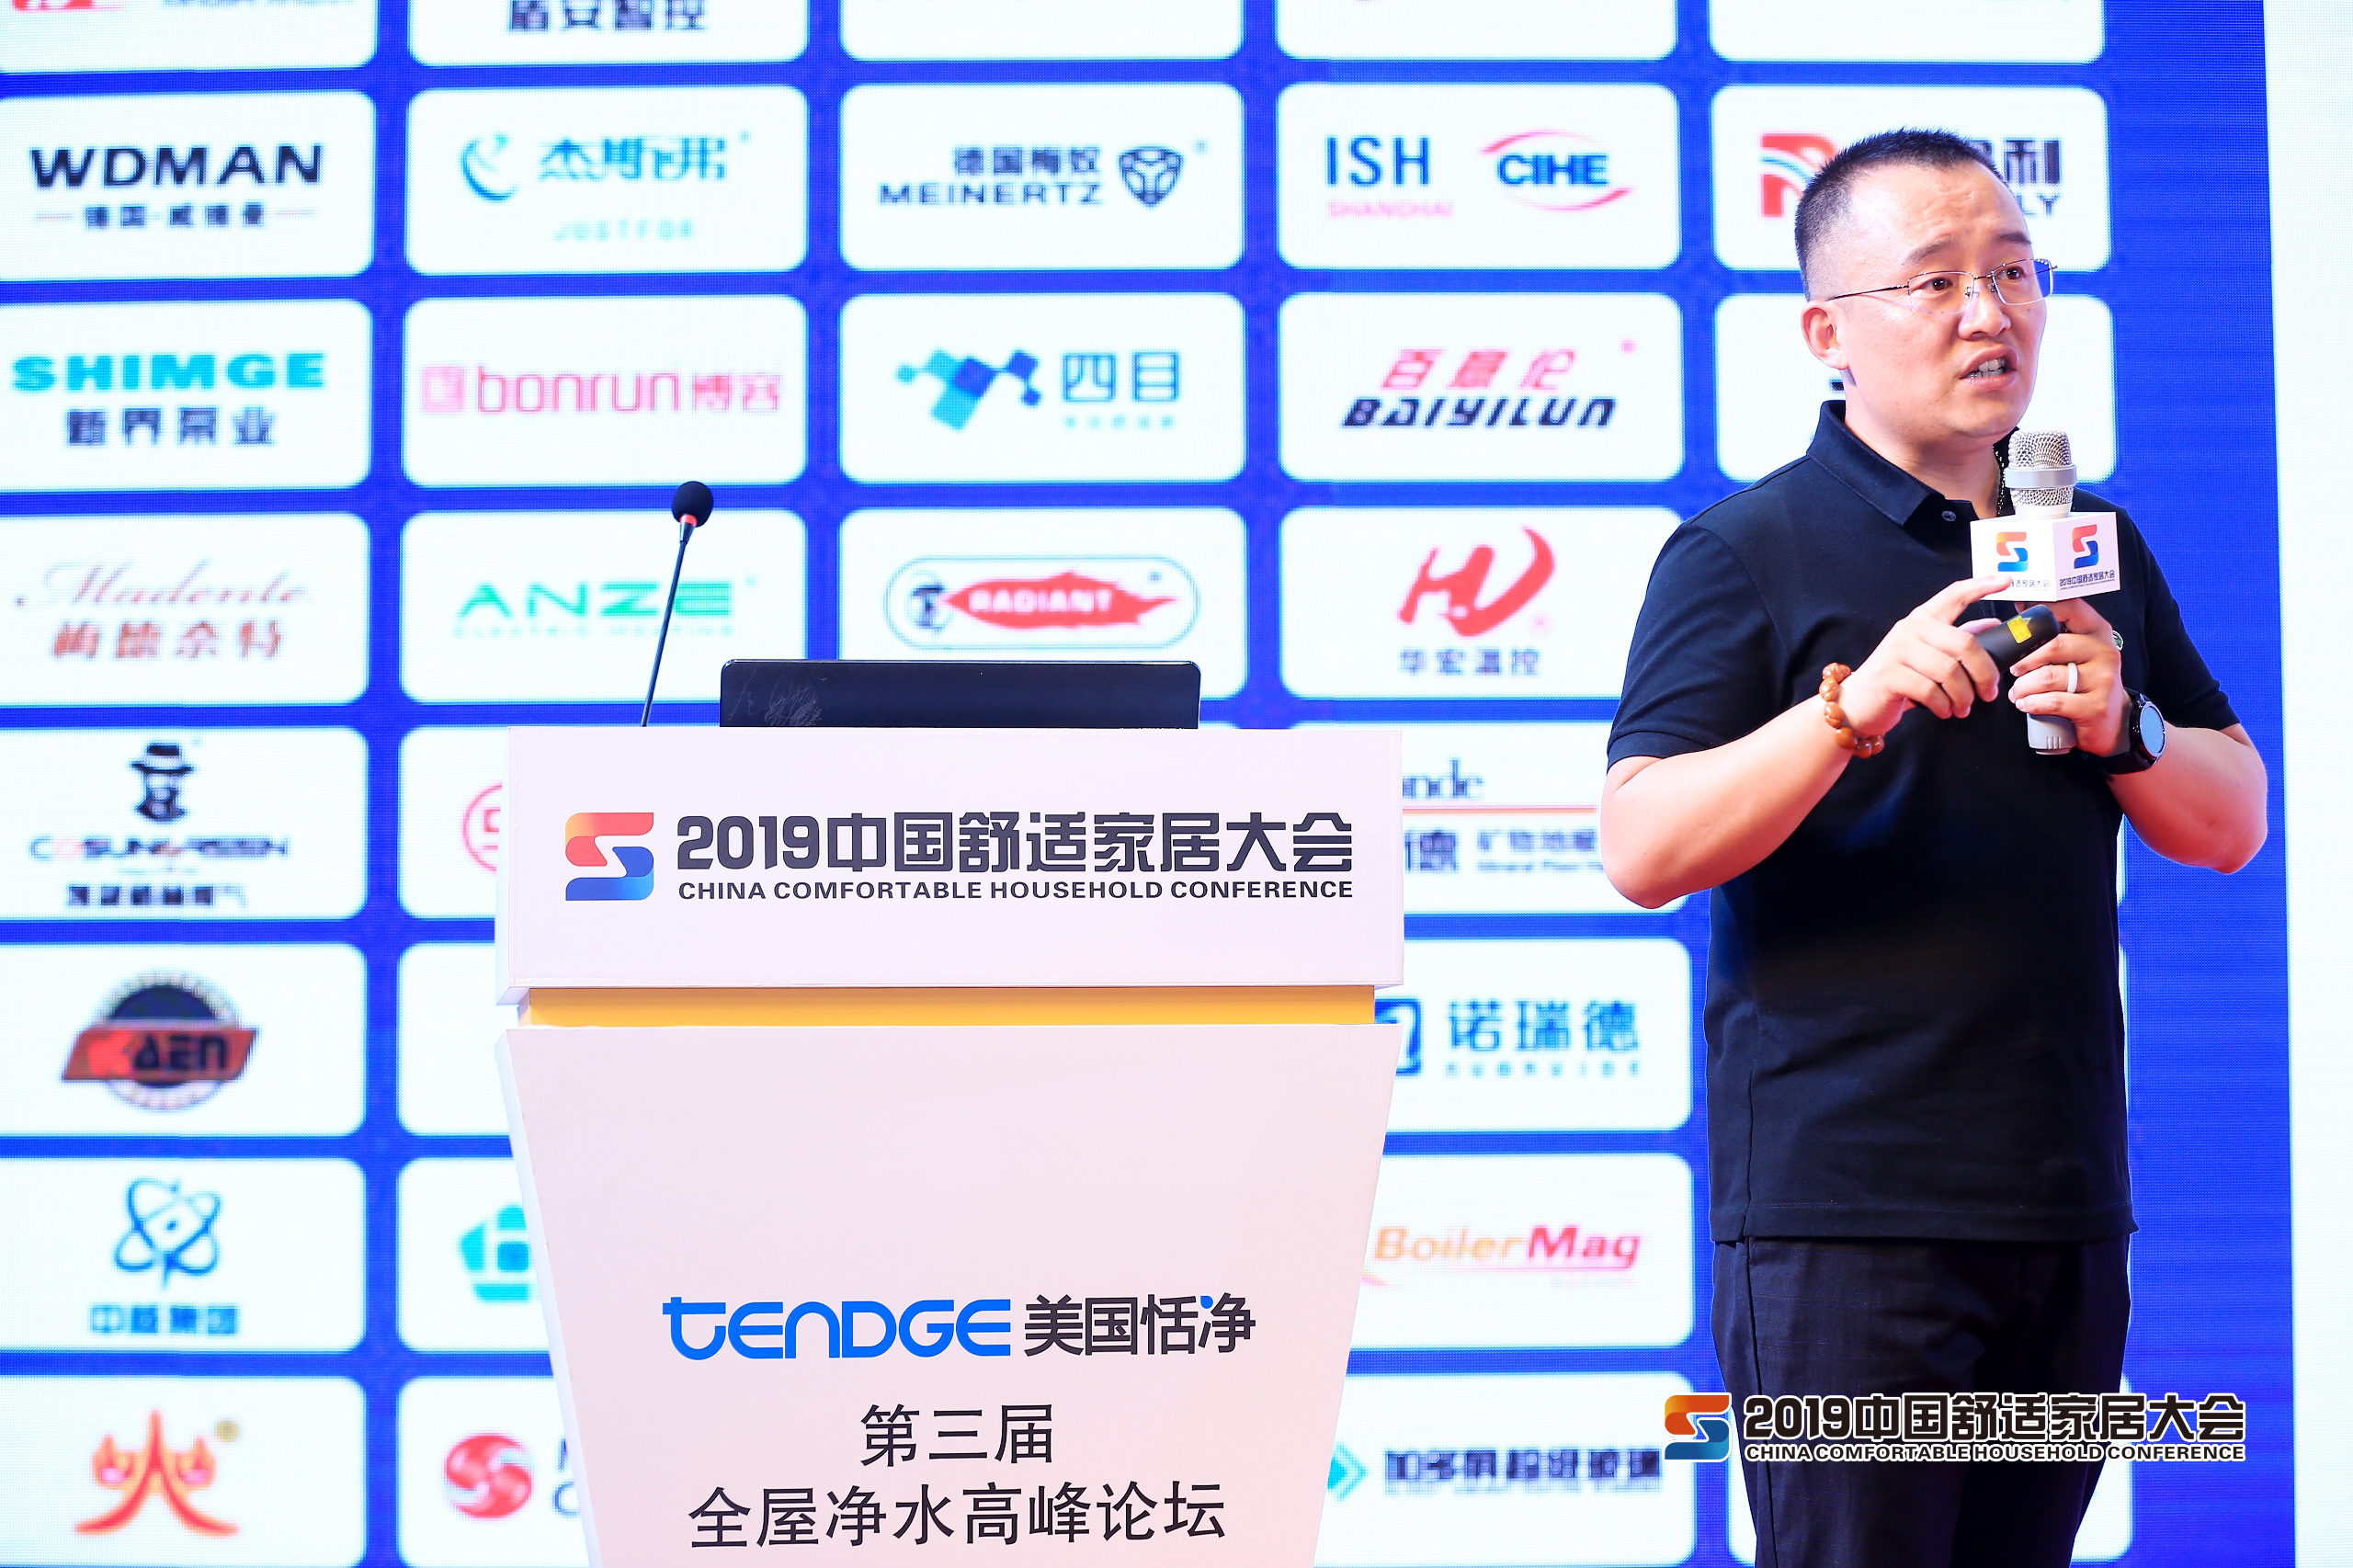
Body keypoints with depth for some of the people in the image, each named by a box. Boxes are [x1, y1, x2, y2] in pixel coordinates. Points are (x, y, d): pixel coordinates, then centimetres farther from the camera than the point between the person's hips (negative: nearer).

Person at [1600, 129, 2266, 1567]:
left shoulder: (2095, 542, 16)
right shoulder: (1744, 551, -3)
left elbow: (2233, 828, 14)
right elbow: (1643, 850, -14)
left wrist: (2121, 727, -6)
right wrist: (1857, 703, -25)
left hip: (2069, 1203, 6)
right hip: (1844, 1208, -6)